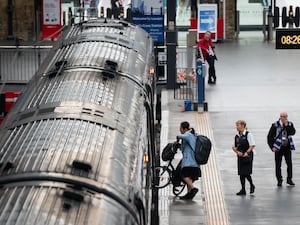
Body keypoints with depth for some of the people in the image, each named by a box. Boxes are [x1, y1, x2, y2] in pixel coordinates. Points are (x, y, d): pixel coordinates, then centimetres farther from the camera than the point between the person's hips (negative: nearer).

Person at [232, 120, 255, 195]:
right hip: (240, 156, 6)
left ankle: (252, 186, 16)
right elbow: (234, 147, 12)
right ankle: (243, 190, 12)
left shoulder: (248, 135, -8)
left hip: (247, 156, -6)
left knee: (246, 173, -9)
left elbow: (252, 145, -10)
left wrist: (247, 153, -19)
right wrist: (237, 152, -7)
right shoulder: (237, 136, 8)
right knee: (241, 173, 5)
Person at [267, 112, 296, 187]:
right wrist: (272, 147, -10)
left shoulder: (290, 124, 4)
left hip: (287, 147, 2)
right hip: (278, 147, -2)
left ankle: (289, 179, 14)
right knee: (278, 165, 2)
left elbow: (293, 132, -12)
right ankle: (279, 181, 11)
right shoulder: (275, 125, -5)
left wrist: (287, 125, -17)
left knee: (289, 163, 2)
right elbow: (270, 136, -3)